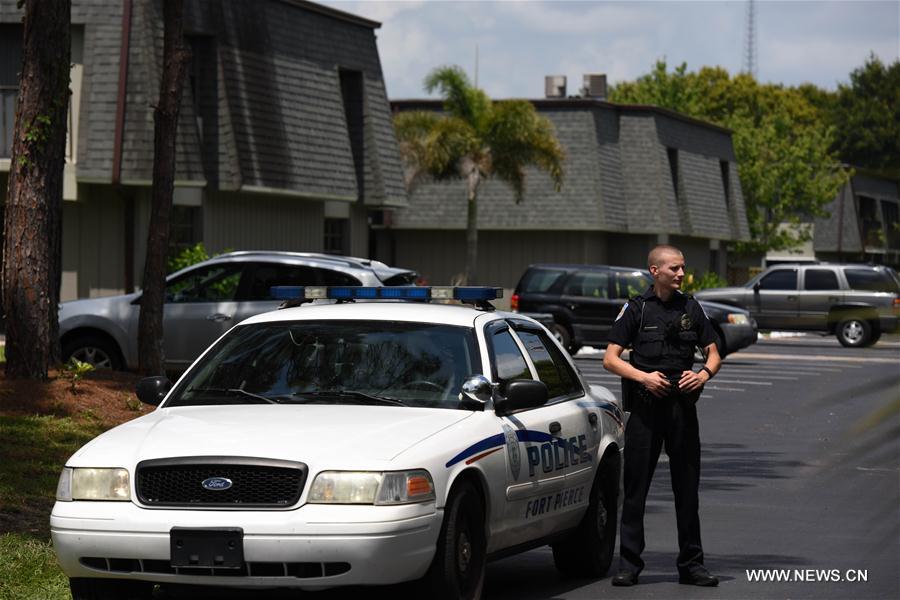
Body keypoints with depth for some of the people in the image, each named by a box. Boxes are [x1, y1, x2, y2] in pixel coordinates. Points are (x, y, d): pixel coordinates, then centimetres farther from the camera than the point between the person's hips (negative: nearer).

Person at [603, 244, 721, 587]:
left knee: (687, 488, 5)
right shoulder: (636, 309, 1)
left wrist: (704, 374, -7)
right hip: (645, 407, -2)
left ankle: (691, 565, 11)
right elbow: (610, 359, -2)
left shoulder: (691, 308, 10)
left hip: (682, 406, 2)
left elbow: (713, 353, 14)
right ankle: (629, 564, 4)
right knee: (635, 487, 0)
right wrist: (644, 376, -16)